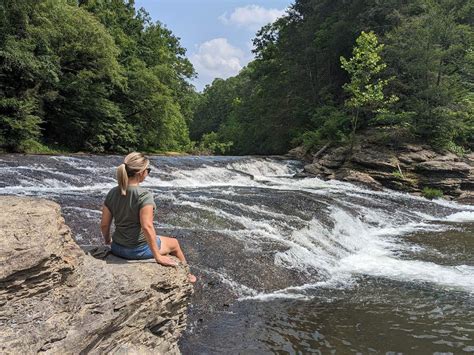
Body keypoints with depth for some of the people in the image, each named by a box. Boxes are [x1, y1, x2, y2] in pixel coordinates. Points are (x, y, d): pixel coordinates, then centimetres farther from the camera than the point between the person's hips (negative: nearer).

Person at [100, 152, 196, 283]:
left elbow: (104, 224, 0)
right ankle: (185, 275, 43)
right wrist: (158, 256, -22)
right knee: (174, 243, 22)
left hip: (117, 248, 7)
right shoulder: (144, 195, -23)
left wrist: (108, 241, 20)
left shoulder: (112, 193, -4)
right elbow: (147, 227, -29)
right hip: (138, 250, -6)